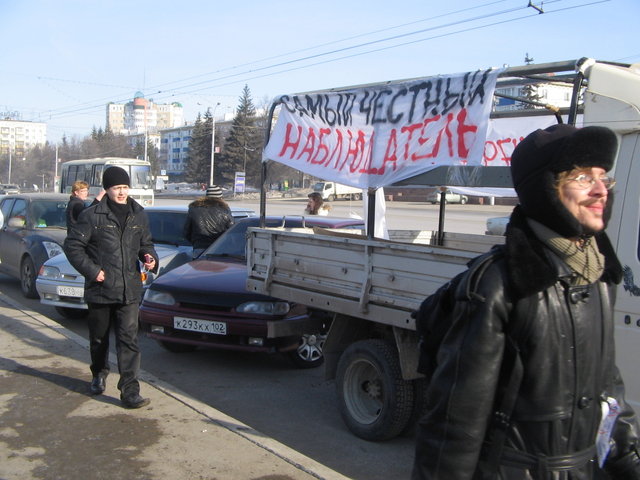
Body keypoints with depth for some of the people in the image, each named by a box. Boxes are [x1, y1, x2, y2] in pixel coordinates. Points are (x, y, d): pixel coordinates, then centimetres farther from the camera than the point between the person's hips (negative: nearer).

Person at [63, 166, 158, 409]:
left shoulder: (138, 215, 8)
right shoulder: (92, 215, -5)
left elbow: (145, 244, 20)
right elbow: (72, 245, -3)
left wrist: (150, 258, -2)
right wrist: (91, 270, -11)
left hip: (129, 291, 1)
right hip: (100, 289, -1)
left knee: (129, 340, -7)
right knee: (99, 338, 16)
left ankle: (130, 391, -6)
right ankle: (99, 374, 43)